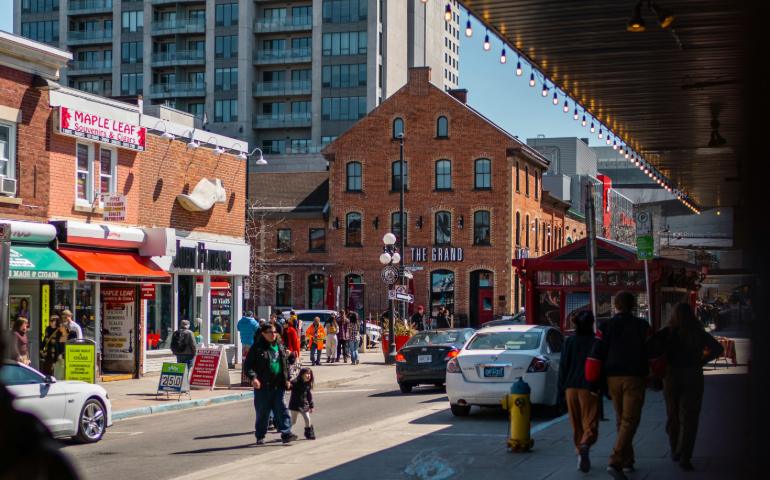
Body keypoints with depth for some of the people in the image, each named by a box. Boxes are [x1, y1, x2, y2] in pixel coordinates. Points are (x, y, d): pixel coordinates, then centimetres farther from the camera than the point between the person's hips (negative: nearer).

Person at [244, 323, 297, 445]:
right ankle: (260, 436, 16)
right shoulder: (257, 348, -5)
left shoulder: (279, 347, 12)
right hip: (262, 386, -4)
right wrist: (253, 377, -21)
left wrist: (287, 379, 14)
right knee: (262, 412, 5)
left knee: (281, 410, -2)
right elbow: (248, 364, -7)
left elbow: (285, 364, 20)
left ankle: (286, 433, -4)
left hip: (278, 385, 4)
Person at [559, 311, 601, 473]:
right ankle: (585, 445, -32)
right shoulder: (596, 343, -4)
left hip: (571, 388, 3)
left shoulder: (570, 342, 4)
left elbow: (563, 365, 4)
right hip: (589, 389, -3)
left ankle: (581, 454, 14)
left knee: (577, 426, 15)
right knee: (590, 424, -5)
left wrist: (562, 387, 10)